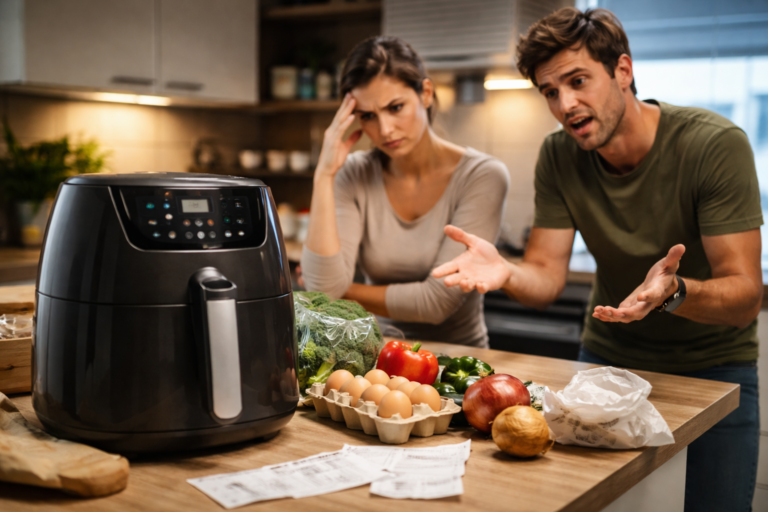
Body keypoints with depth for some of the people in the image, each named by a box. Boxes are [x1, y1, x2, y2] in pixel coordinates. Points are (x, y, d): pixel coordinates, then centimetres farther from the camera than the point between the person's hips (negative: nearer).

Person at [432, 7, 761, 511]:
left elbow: (745, 297, -25)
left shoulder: (717, 145, -22)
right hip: (609, 355, 3)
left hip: (713, 367, -2)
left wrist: (673, 291, -46)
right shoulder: (559, 156, -9)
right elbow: (546, 279, -11)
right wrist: (504, 272, -34)